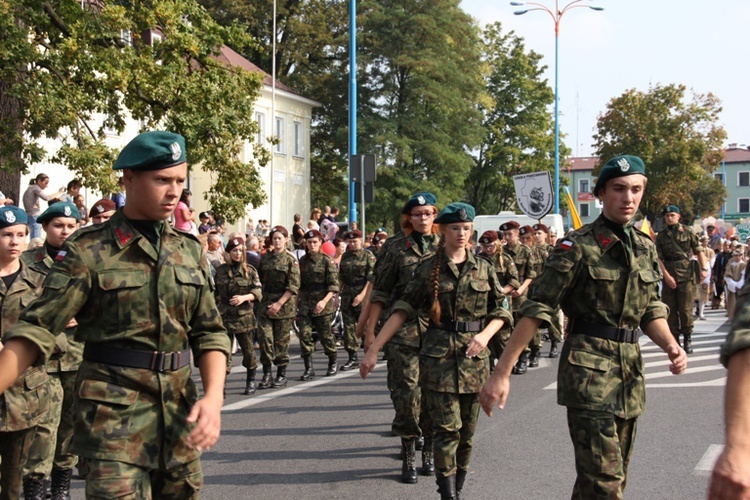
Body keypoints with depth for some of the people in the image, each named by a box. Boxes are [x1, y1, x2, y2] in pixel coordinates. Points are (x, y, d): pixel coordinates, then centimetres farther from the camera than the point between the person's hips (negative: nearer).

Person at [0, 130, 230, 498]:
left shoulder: (189, 250, 8)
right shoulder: (88, 250, -6)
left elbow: (209, 333, 7)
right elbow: (36, 329, -11)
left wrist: (213, 397, -9)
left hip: (179, 409, 5)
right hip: (114, 412, -5)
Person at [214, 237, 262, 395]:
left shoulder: (250, 270, 3)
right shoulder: (221, 270, 8)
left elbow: (258, 292, -2)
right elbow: (216, 293, 15)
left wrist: (244, 297, -18)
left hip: (244, 315, -1)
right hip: (224, 315, 1)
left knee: (248, 349, 7)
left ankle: (251, 381, 24)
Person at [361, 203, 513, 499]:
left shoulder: (484, 268, 8)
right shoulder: (429, 268, 2)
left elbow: (500, 311, 11)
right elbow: (404, 309, -2)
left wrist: (485, 335, -9)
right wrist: (373, 349, -8)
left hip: (474, 355, 3)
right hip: (439, 354, -2)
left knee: (467, 431, 7)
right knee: (447, 429, -8)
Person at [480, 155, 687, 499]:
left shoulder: (645, 248, 11)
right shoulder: (579, 246, -9)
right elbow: (536, 310, -12)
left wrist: (671, 345, -4)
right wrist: (501, 373, -17)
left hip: (630, 369, 7)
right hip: (588, 369, -7)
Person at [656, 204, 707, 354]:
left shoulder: (687, 232, 4)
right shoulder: (661, 236, 8)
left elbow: (699, 251, 1)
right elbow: (658, 258, 2)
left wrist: (704, 269, -11)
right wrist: (666, 275, -10)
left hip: (686, 274, -2)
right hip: (668, 275, 2)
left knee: (686, 308, -4)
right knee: (670, 309, 4)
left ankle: (687, 338, 7)